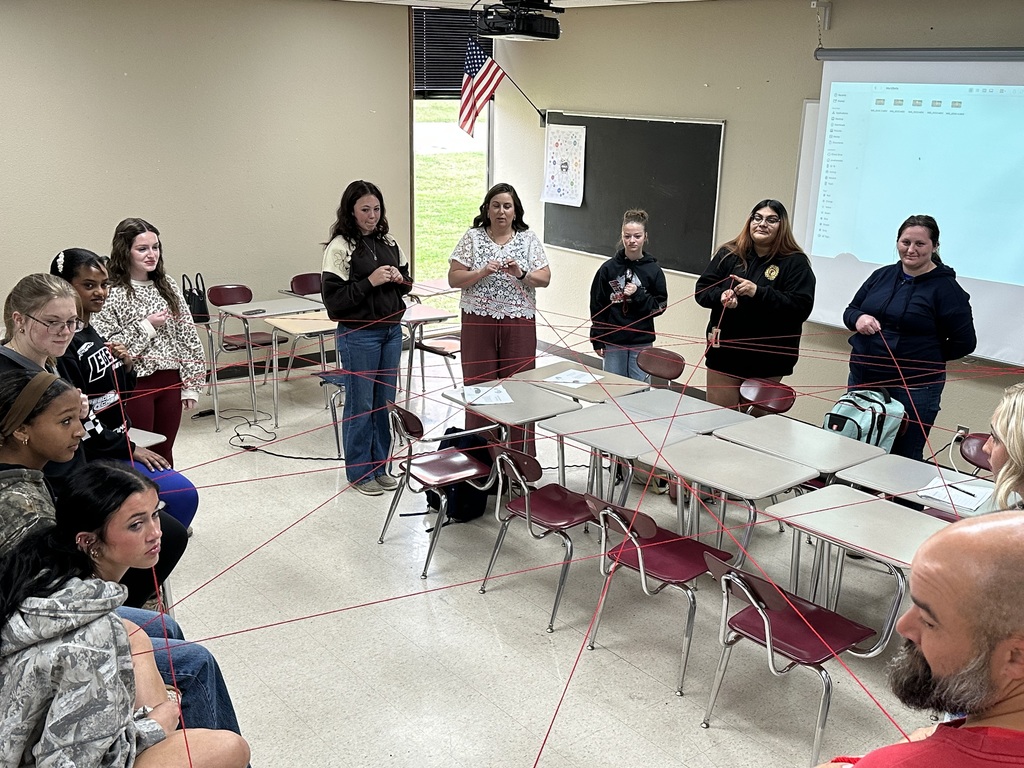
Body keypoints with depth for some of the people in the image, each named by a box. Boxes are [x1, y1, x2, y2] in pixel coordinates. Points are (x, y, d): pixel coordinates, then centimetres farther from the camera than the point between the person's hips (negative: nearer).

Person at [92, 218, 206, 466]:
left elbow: (188, 337, 7)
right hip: (135, 386, -5)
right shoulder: (111, 294, -11)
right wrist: (145, 327, -17)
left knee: (163, 453, 17)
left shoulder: (168, 287, 5)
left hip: (170, 381, 5)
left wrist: (191, 385, 4)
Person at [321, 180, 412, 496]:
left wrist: (400, 278, -5)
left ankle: (380, 466, 26)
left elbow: (407, 284, 17)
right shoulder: (340, 247, -11)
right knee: (360, 405, 3)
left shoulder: (389, 243, 7)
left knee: (386, 401, 13)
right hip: (358, 335, -6)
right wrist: (370, 281, -22)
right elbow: (334, 299, -15)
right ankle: (359, 472, 17)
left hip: (391, 330, 6)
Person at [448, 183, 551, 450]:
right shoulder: (472, 237, 4)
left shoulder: (528, 239, 7)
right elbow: (453, 278, 0)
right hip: (478, 322, 0)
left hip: (519, 323, 1)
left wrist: (521, 274, -16)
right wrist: (483, 272, -16)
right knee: (478, 387, 3)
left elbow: (544, 278, 2)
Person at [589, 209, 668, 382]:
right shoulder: (609, 268, -2)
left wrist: (638, 295, -16)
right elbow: (597, 305, 2)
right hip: (612, 341, 1)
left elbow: (660, 306, 1)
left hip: (642, 342, 0)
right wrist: (597, 340, 1)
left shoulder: (653, 270, -2)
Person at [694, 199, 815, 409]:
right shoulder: (729, 254, 5)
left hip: (767, 360, -2)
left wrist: (759, 292, -24)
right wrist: (721, 297, -16)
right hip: (724, 352, 2)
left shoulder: (795, 262, -4)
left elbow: (801, 307, -14)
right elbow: (702, 290, 7)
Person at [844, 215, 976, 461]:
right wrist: (858, 318, -7)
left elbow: (965, 342, -8)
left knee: (903, 459, 4)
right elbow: (850, 310, 15)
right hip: (862, 379, 6)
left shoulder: (946, 288, -8)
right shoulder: (882, 275, 9)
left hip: (913, 389, -5)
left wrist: (928, 356, -4)